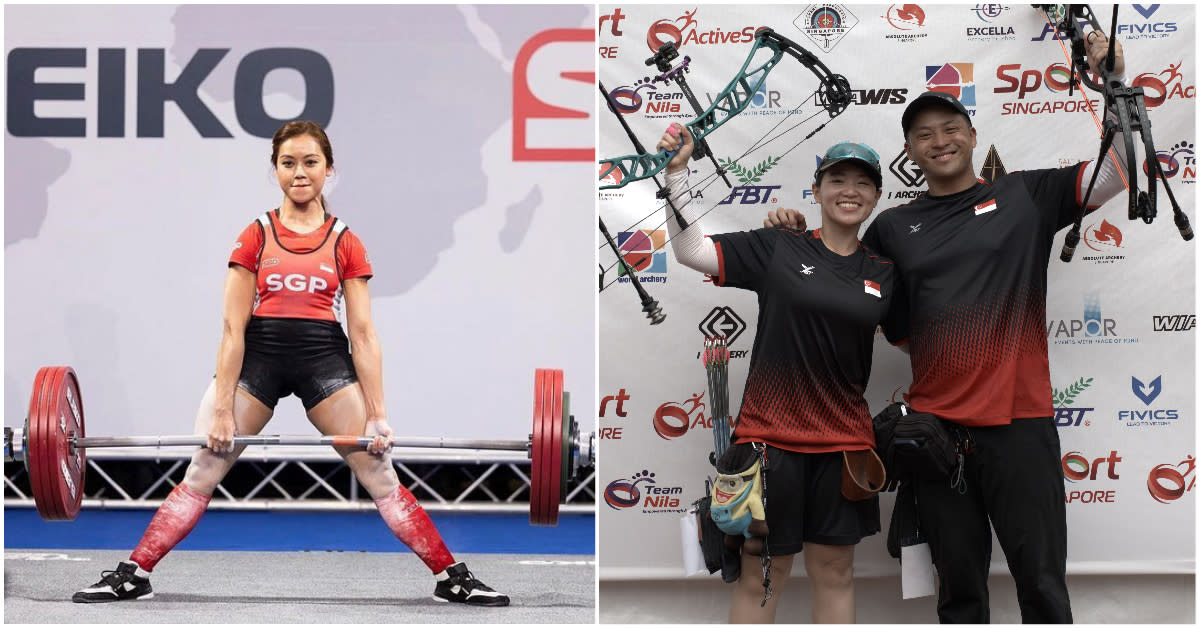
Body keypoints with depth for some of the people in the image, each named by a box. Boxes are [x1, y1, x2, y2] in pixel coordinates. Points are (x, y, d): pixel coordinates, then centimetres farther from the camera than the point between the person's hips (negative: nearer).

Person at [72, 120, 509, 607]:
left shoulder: (345, 242, 5)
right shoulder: (255, 237, 5)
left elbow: (363, 334, 3)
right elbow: (233, 328, 1)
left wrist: (377, 414, -2)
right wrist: (222, 410, -5)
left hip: (325, 359, 0)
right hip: (258, 356, 0)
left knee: (382, 477, -1)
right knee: (199, 478, 0)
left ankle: (452, 579, 6)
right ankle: (132, 576, 10)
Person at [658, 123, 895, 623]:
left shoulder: (883, 273, 8)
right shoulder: (777, 248, -3)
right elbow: (690, 249, -10)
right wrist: (676, 173, -18)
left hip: (844, 442, 3)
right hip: (771, 436, -3)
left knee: (834, 571, 13)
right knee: (761, 575, 4)